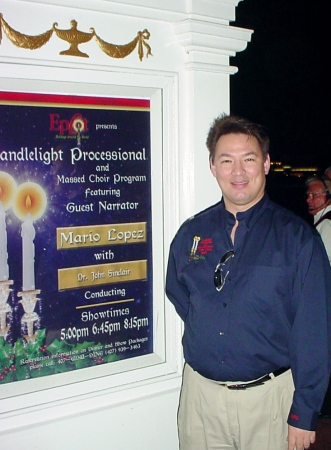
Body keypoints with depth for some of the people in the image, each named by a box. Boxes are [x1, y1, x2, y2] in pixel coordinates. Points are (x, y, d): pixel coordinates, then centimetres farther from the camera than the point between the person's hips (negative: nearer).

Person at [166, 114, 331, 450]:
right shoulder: (191, 233, 3)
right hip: (200, 393, 3)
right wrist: (207, 333, 5)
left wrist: (304, 413, -12)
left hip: (269, 397, -3)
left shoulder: (297, 237, -8)